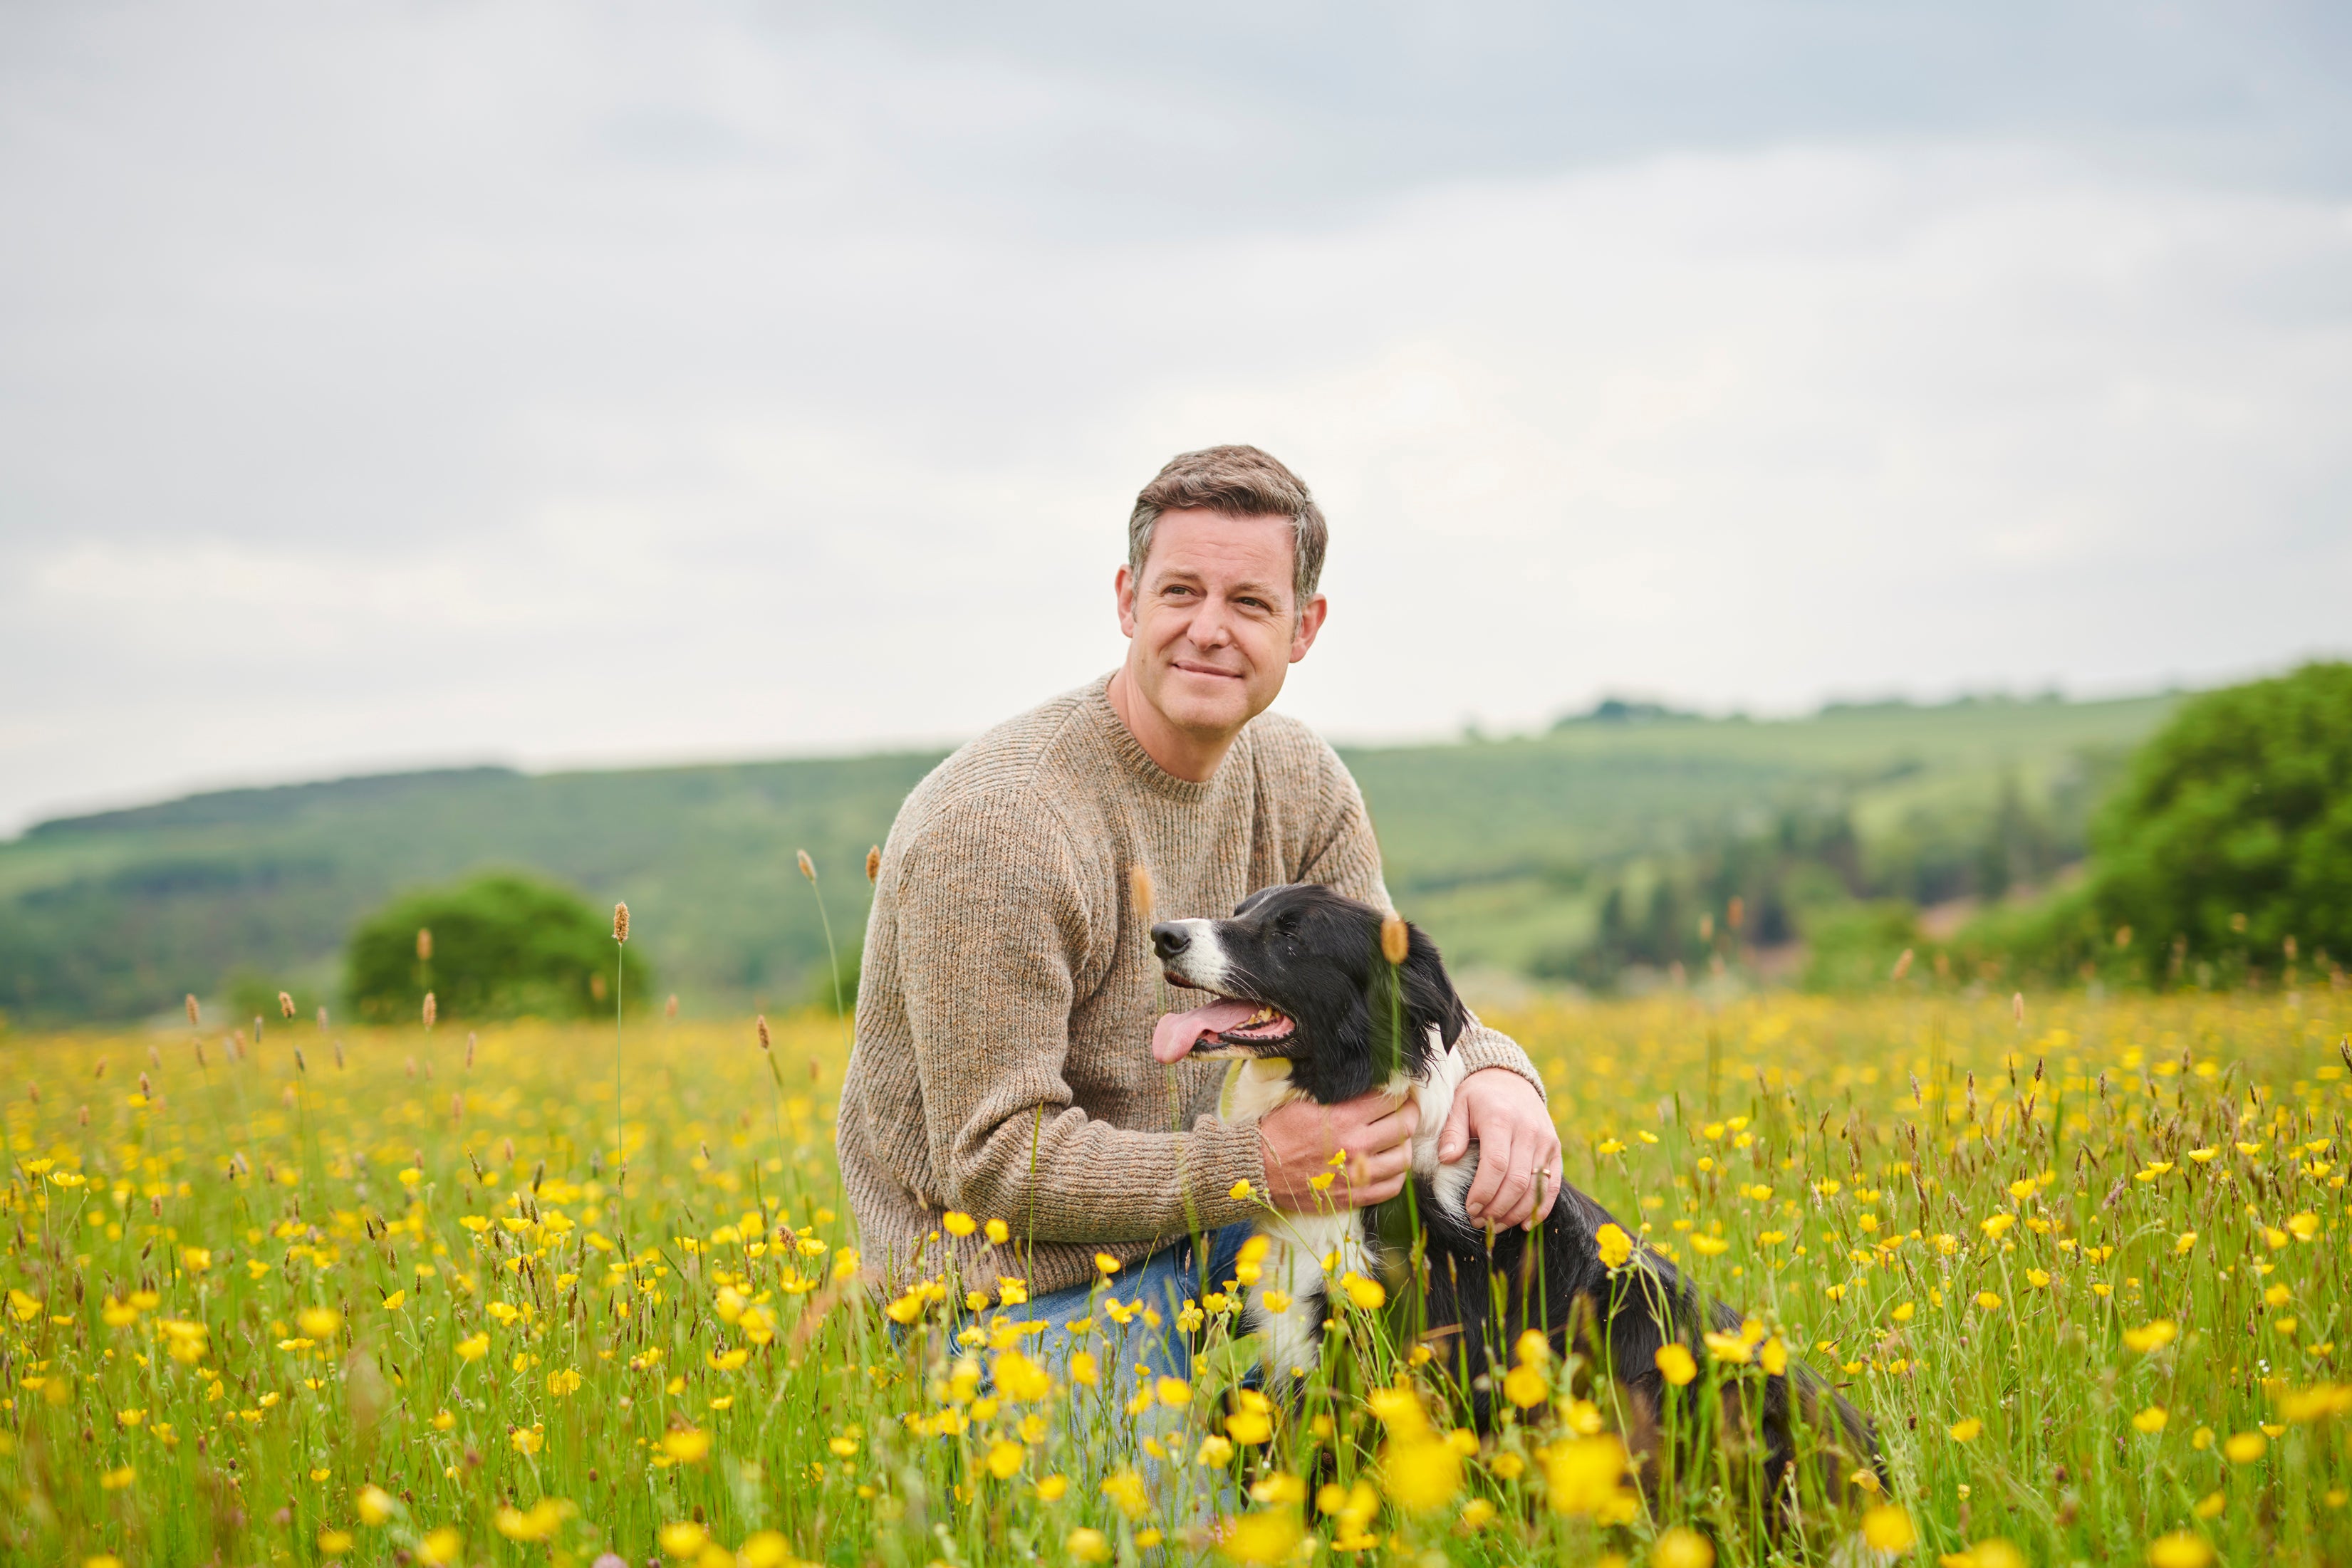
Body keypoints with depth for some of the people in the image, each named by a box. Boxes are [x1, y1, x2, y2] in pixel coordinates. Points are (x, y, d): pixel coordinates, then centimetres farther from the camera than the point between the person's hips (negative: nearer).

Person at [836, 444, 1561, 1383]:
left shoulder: (1299, 784, 1)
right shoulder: (997, 824, -24)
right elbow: (993, 1163, -23)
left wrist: (1494, 1073, -22)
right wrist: (1258, 1168, -31)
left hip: (1194, 1228, 8)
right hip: (1021, 1289, -8)